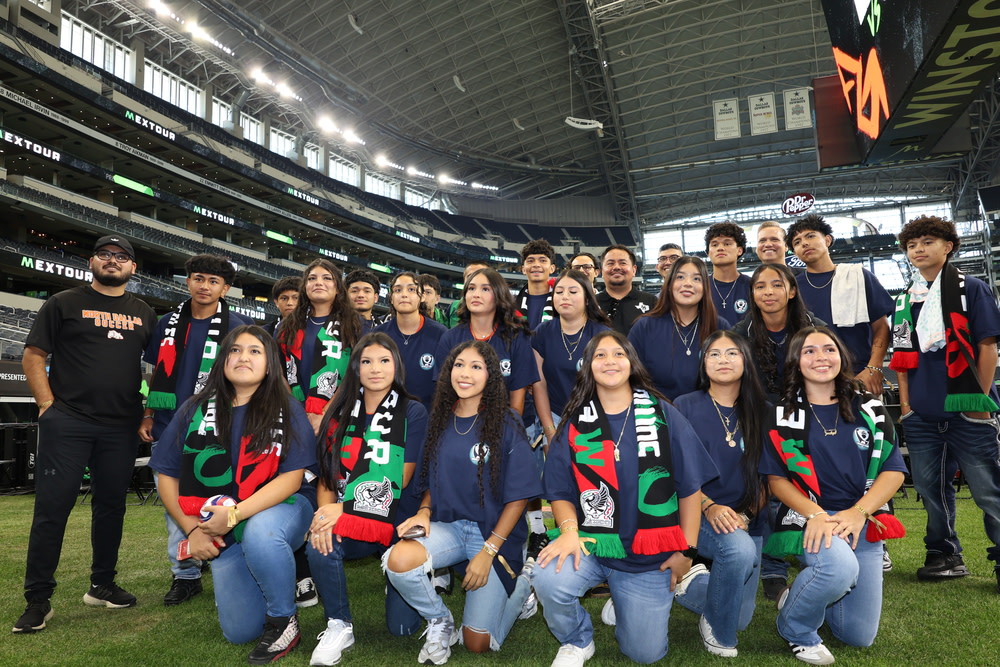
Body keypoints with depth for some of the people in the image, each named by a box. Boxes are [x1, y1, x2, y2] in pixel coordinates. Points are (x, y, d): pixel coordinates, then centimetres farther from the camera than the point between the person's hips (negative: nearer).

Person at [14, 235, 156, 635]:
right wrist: (48, 405, -8)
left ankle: (102, 586, 24)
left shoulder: (144, 315, 14)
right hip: (67, 423, -3)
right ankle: (38, 600, 9)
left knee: (111, 506, 11)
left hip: (121, 429, 4)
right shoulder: (64, 303, 4)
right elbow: (33, 356, 1)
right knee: (53, 507, -1)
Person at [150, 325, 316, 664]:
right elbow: (167, 475, 3)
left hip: (279, 509, -3)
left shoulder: (288, 410, -9)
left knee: (259, 534, -39)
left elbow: (292, 479, -16)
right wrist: (192, 529, -7)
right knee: (239, 631, 1)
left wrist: (234, 514, -24)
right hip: (224, 534, 3)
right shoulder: (195, 410, 0)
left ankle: (283, 619, -12)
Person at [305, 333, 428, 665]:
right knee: (319, 546, -31)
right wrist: (324, 513, -19)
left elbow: (401, 482, -10)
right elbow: (326, 478, 3)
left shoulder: (414, 413, -6)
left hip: (398, 523, -2)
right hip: (348, 523, 3)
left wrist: (344, 508, -17)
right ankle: (339, 625, -5)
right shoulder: (341, 414, 6)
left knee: (402, 626, -5)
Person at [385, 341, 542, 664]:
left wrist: (488, 552, -14)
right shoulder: (439, 421, 2)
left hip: (495, 532, -3)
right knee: (398, 560, -27)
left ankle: (521, 583, 24)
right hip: (448, 525, 4)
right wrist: (424, 512, -9)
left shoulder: (506, 423, -11)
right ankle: (440, 621, 3)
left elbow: (519, 496, -10)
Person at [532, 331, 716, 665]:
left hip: (650, 556, 1)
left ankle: (622, 603, 38)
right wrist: (569, 531, -19)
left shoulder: (663, 414, -3)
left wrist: (686, 550, -3)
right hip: (590, 543, 0)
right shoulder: (575, 424, -1)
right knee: (548, 580, -30)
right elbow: (560, 491, 1)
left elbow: (689, 485, -1)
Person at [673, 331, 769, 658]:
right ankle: (717, 633, -7)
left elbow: (764, 475, 6)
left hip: (747, 522, 4)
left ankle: (691, 584, 33)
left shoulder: (758, 413, 4)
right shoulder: (684, 407, -6)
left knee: (739, 619, 2)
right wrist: (709, 507, -20)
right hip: (698, 516, -4)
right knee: (739, 549, -35)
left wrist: (748, 514, -10)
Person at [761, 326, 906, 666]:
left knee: (860, 637, 5)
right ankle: (796, 629, -6)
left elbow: (894, 471, -1)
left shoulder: (869, 409, 4)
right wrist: (815, 514, -21)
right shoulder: (784, 414, -3)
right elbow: (776, 479, -5)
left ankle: (809, 594, 37)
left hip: (863, 523, 4)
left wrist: (857, 513, -15)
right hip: (810, 519, -3)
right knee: (840, 567, -36)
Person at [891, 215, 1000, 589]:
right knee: (930, 486, 10)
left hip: (966, 408, -4)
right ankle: (944, 555, 23)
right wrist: (905, 404, 7)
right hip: (921, 414, 5)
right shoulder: (904, 302, 13)